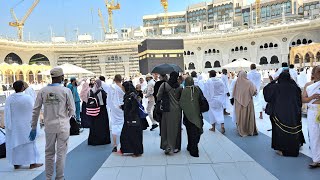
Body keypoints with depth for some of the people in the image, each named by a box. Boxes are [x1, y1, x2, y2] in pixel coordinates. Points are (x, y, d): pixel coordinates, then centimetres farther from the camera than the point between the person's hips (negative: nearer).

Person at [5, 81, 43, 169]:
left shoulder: (9, 99, -8)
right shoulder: (28, 98, -17)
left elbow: (7, 114, -4)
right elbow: (33, 111, -8)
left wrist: (8, 125, 4)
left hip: (14, 126, 3)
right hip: (25, 125, -3)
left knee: (15, 143, 14)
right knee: (29, 143, 8)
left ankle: (16, 163, 23)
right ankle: (32, 163, 14)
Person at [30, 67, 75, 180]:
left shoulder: (42, 91, -2)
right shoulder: (66, 91, -9)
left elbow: (36, 110, 0)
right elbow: (72, 110, -6)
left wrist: (34, 127, 8)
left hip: (49, 126, 3)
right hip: (63, 126, -3)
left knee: (49, 153, 17)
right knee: (61, 153, 8)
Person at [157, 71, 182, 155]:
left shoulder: (164, 85, -7)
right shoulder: (179, 87, -3)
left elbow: (159, 97, -7)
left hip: (167, 110, -1)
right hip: (177, 110, 1)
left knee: (167, 128, 8)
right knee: (175, 128, 10)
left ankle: (168, 146, 3)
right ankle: (176, 147, 17)